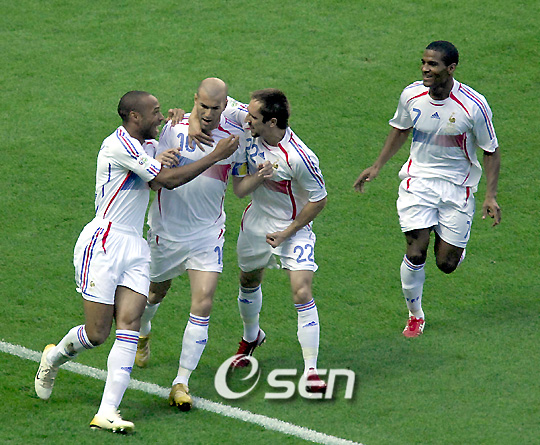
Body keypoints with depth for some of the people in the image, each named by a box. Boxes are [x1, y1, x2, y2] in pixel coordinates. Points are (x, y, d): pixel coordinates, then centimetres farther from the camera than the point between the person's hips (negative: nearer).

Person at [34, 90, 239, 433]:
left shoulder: (140, 145, 16)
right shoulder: (120, 145, -14)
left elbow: (154, 183, 33)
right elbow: (168, 180, -15)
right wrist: (216, 155, -9)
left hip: (135, 248, 9)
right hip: (103, 244, -9)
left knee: (130, 324, -8)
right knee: (97, 334, -6)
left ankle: (107, 413, -14)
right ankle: (54, 357, 28)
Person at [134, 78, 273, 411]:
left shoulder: (235, 137, -5)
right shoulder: (173, 129, -11)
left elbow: (239, 184, 5)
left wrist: (258, 177, -17)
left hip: (208, 232, 0)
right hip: (167, 230, 0)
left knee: (203, 303, -13)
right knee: (156, 292, 20)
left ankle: (182, 383, -6)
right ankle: (143, 333, 56)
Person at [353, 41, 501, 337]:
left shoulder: (473, 105, -18)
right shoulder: (412, 95, -9)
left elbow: (491, 151, -7)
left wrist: (491, 195, -13)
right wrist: (377, 166, 9)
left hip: (457, 187, -2)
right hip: (418, 181, 2)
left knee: (446, 264, 0)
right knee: (415, 254, -10)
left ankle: (457, 246, 38)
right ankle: (415, 316, 13)